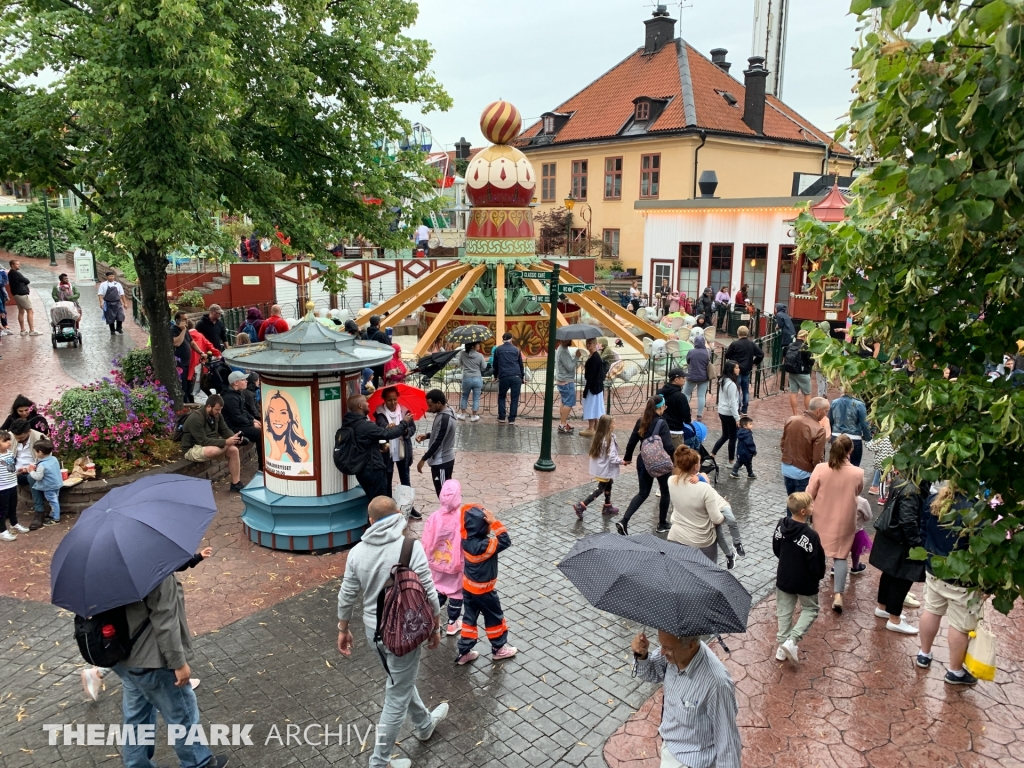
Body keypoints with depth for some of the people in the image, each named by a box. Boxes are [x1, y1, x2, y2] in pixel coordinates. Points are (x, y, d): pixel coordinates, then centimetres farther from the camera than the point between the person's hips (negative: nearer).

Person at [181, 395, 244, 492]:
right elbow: (203, 441, -30)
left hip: (211, 444, 8)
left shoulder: (217, 415, -2)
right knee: (213, 450, -39)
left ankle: (236, 483, -10)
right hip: (192, 449, -8)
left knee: (233, 450, -16)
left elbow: (225, 430, 2)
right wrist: (225, 442, -34)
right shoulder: (195, 418, -26)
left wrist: (234, 437, -21)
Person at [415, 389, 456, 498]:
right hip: (444, 459, 10)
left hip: (441, 461, -10)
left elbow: (437, 442, -24)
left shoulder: (444, 418, -26)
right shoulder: (445, 411, 4)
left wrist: (423, 459, -17)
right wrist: (426, 436, 4)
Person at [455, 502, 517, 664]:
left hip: (468, 587, 7)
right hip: (484, 590, -7)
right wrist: (494, 522, -31)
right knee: (494, 618, 16)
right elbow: (506, 541, -28)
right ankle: (499, 648, 34)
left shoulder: (466, 540, -12)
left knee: (469, 618, 19)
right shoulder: (485, 546, -33)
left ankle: (464, 652, 28)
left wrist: (476, 512, -12)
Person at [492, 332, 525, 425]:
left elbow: (495, 364, 16)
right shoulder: (516, 349, 12)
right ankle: (512, 419, 3)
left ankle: (501, 418, 11)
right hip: (516, 377, 0)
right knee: (514, 399, 5)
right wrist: (522, 377, 24)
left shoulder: (498, 349, 10)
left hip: (503, 377, 0)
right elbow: (521, 365, 16)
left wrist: (495, 376, 29)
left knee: (501, 397, 16)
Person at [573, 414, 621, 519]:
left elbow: (594, 452, 8)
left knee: (608, 486, 23)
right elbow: (612, 457, -26)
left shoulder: (597, 436, 0)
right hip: (605, 470, -8)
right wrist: (621, 461, -10)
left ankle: (607, 507, 36)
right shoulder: (608, 439, -25)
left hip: (600, 468, 8)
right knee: (600, 490, 1)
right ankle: (580, 506, -4)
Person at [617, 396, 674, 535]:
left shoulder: (641, 421, 0)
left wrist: (627, 458, 17)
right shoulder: (662, 423, -17)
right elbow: (668, 447, -25)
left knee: (643, 493, 16)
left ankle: (624, 521, 1)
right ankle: (662, 524, 28)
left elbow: (632, 442, 5)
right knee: (665, 492, 18)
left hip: (643, 462, 5)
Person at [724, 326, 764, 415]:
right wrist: (754, 363, 10)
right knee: (746, 390, 12)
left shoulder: (734, 344, -14)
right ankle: (744, 410, 16)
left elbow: (726, 356, -7)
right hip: (747, 370, 4)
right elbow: (761, 354, -1)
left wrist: (727, 348, 13)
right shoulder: (752, 344, 0)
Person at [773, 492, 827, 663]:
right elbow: (815, 563, -20)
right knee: (810, 609, 18)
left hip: (784, 578, 5)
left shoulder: (781, 525, -11)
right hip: (805, 582, -5)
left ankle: (782, 645, 24)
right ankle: (792, 641, 6)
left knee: (784, 611, 18)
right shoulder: (810, 535, -29)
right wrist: (820, 575, 1)